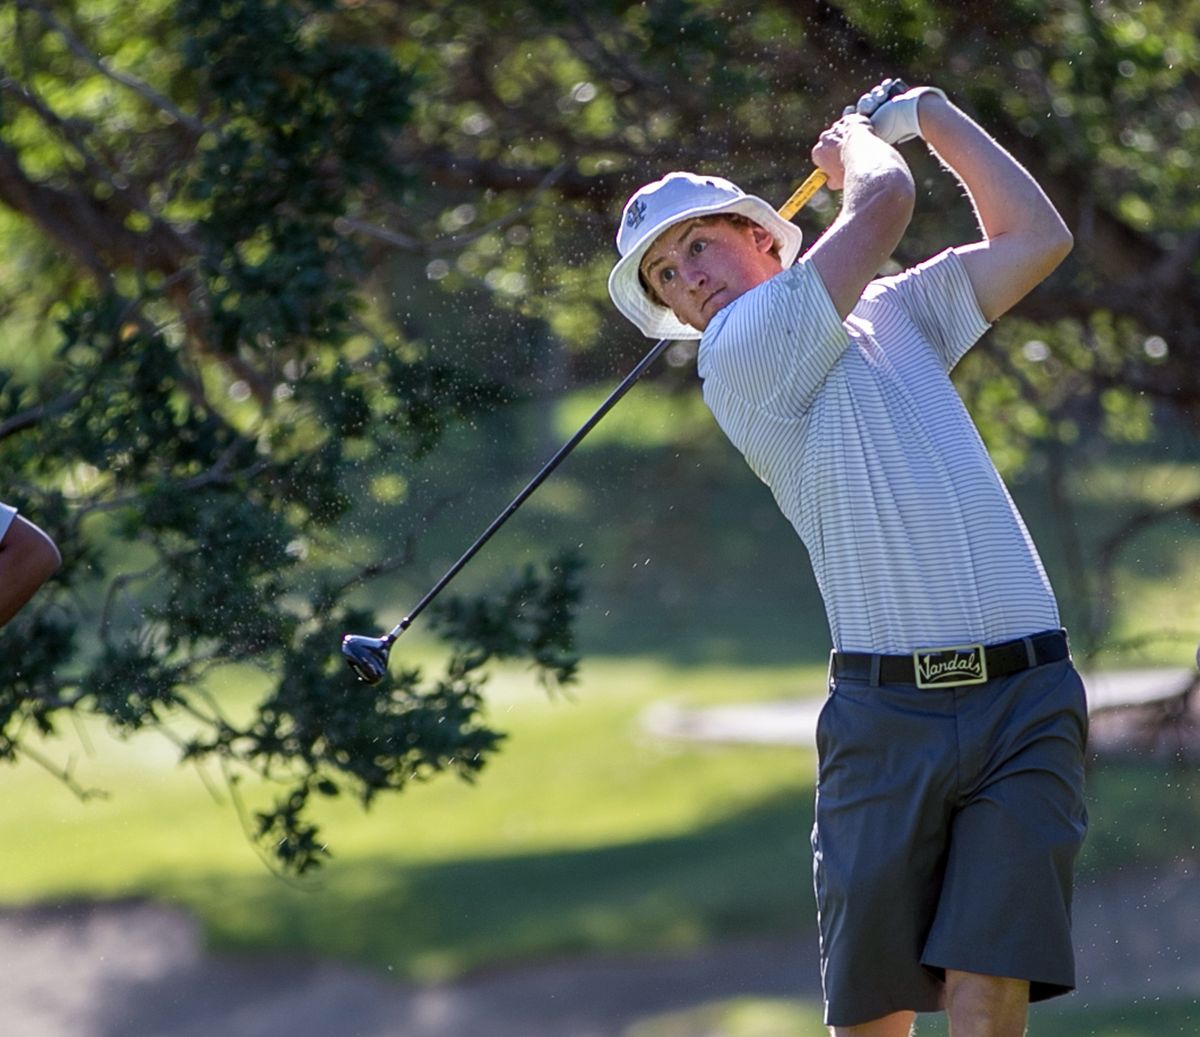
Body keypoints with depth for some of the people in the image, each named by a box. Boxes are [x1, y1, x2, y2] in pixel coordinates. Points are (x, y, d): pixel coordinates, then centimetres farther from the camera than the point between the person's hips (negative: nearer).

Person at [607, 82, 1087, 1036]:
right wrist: (859, 142, 17)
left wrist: (928, 112, 22)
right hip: (888, 714, -3)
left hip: (1028, 701, 3)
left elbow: (1038, 237, 20)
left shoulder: (895, 315, 20)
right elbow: (885, 201, -4)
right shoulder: (740, 353, -1)